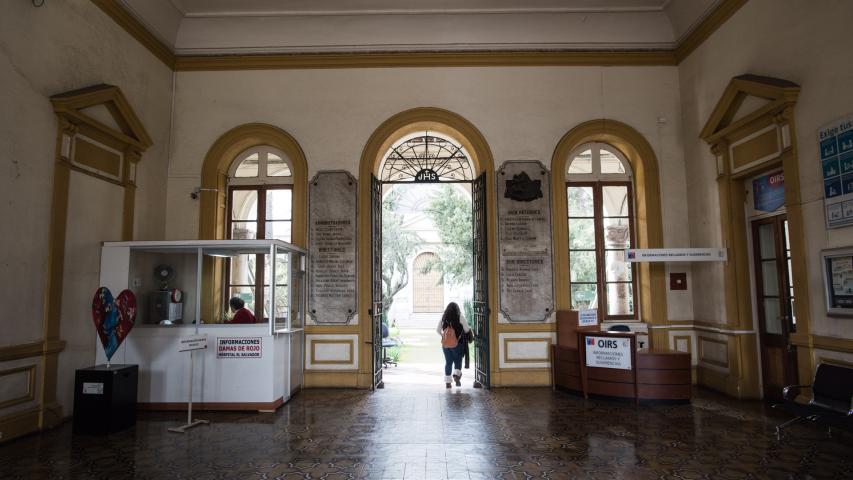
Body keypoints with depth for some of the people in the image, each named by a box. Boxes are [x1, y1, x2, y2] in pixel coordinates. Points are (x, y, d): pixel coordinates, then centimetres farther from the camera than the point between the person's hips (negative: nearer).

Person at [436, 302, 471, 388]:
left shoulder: (443, 317, 4)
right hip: (457, 343, -3)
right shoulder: (460, 317, -5)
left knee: (448, 361, 11)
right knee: (458, 360, 12)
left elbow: (438, 330, 8)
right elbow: (467, 330, -3)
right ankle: (456, 375, -10)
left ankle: (447, 381, 12)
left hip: (445, 343, 3)